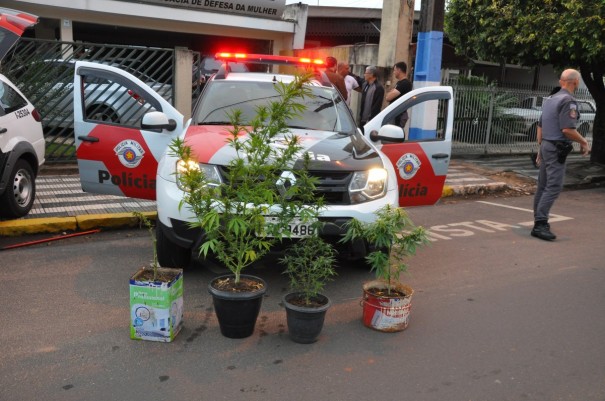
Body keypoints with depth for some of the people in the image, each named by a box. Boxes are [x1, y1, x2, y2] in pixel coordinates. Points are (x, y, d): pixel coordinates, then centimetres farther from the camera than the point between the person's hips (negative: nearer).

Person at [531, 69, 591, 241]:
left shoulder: (550, 99, 14)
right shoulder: (568, 101, -14)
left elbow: (540, 126, 18)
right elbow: (567, 129, -21)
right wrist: (583, 142, -7)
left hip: (546, 146, 9)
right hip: (557, 149, -9)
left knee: (542, 186, 12)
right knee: (554, 186, -11)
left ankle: (539, 221, 18)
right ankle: (540, 223, -16)